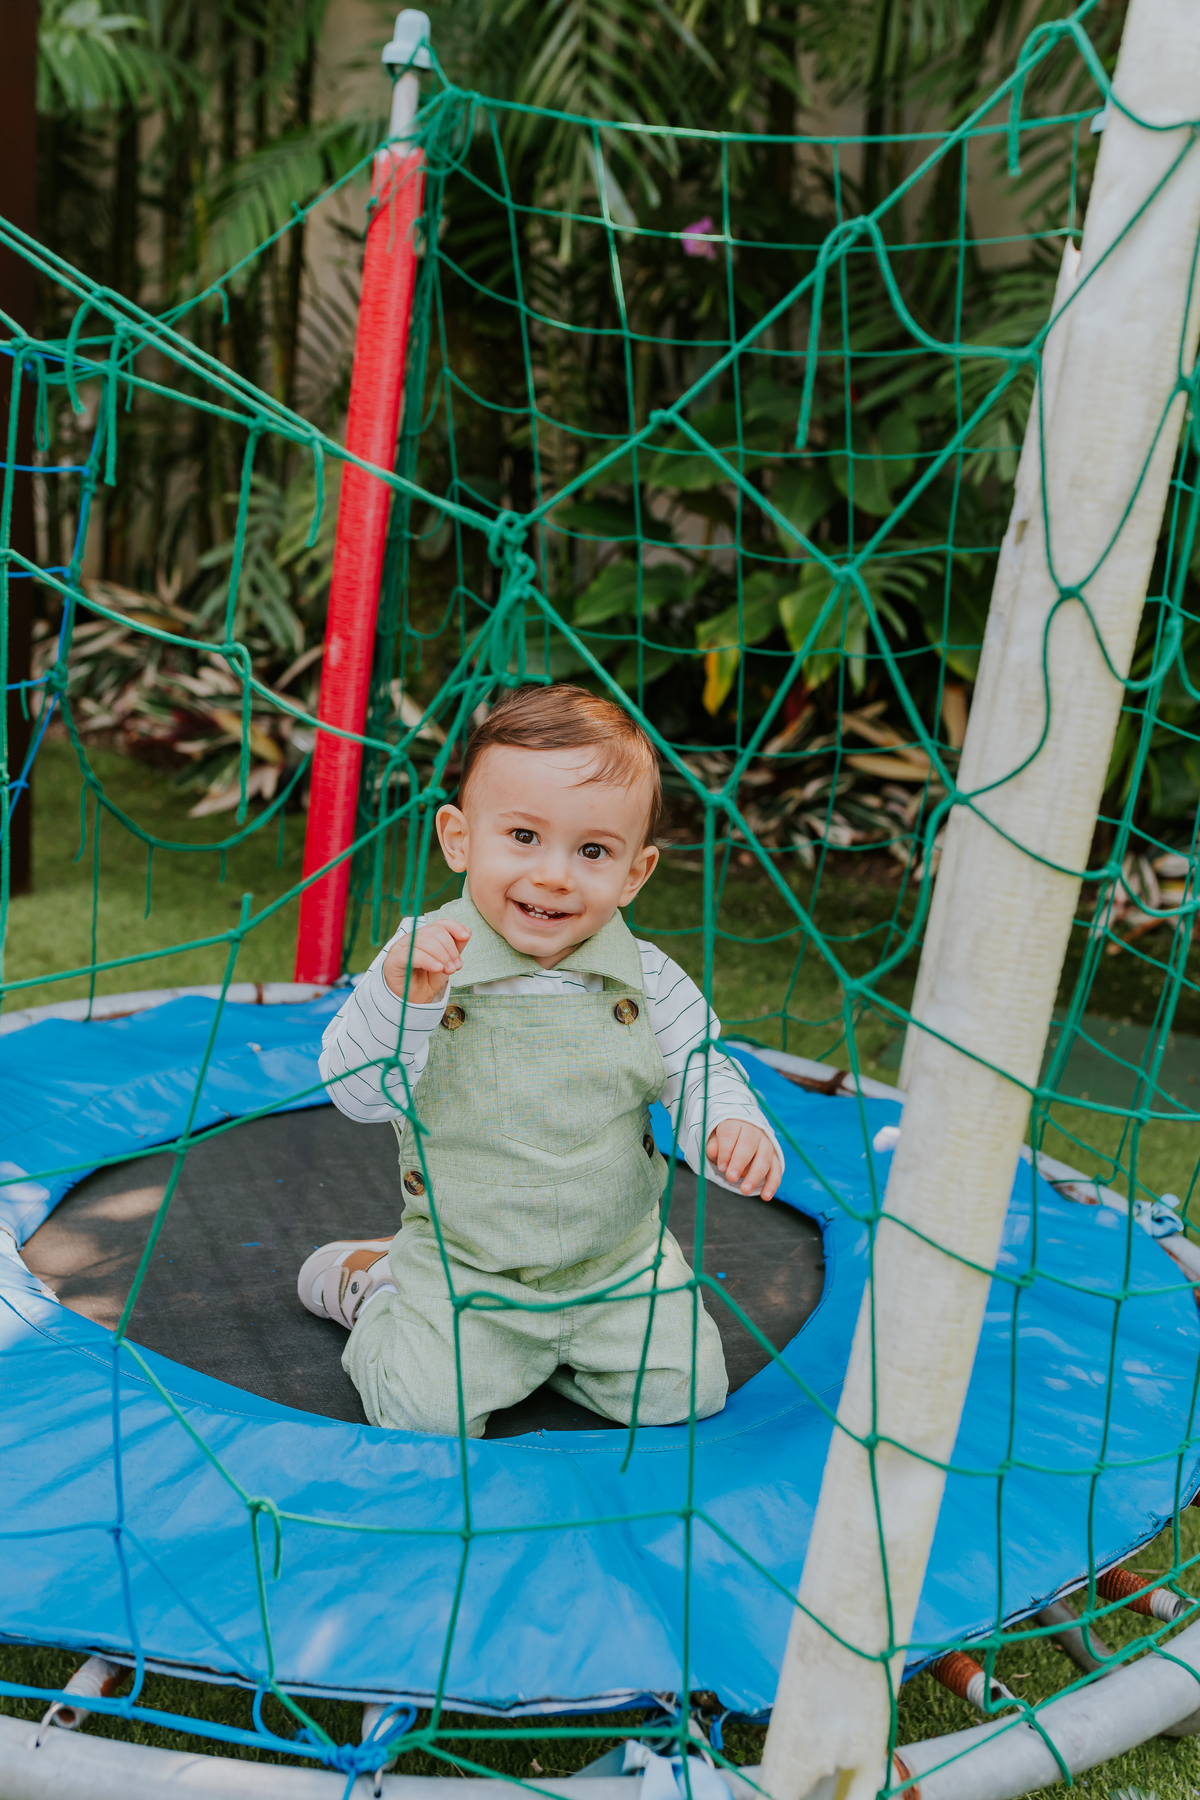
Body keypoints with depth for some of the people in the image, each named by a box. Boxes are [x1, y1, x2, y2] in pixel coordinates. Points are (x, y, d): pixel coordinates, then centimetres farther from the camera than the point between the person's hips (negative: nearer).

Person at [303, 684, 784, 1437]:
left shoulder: (648, 980, -7)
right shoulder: (423, 959, -15)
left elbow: (699, 1074, 2)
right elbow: (360, 1093, -21)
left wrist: (734, 1128, -21)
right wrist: (399, 995, -40)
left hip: (620, 1266, 3)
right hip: (462, 1272, -3)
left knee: (684, 1393, -4)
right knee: (426, 1412, -14)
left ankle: (547, 1346, 22)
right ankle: (377, 1282, 17)